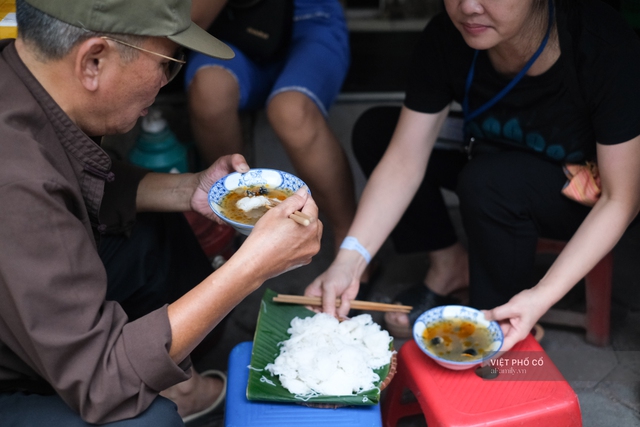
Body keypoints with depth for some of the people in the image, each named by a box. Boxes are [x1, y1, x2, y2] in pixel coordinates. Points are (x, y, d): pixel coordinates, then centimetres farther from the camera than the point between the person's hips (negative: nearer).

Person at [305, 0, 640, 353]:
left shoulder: (605, 45, -33)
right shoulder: (447, 36, -21)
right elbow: (403, 162, -19)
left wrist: (543, 296, -38)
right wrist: (349, 261, -32)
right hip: (498, 163, 5)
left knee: (490, 179, -35)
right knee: (375, 132, -9)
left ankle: (502, 333, -11)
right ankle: (449, 265, 4)